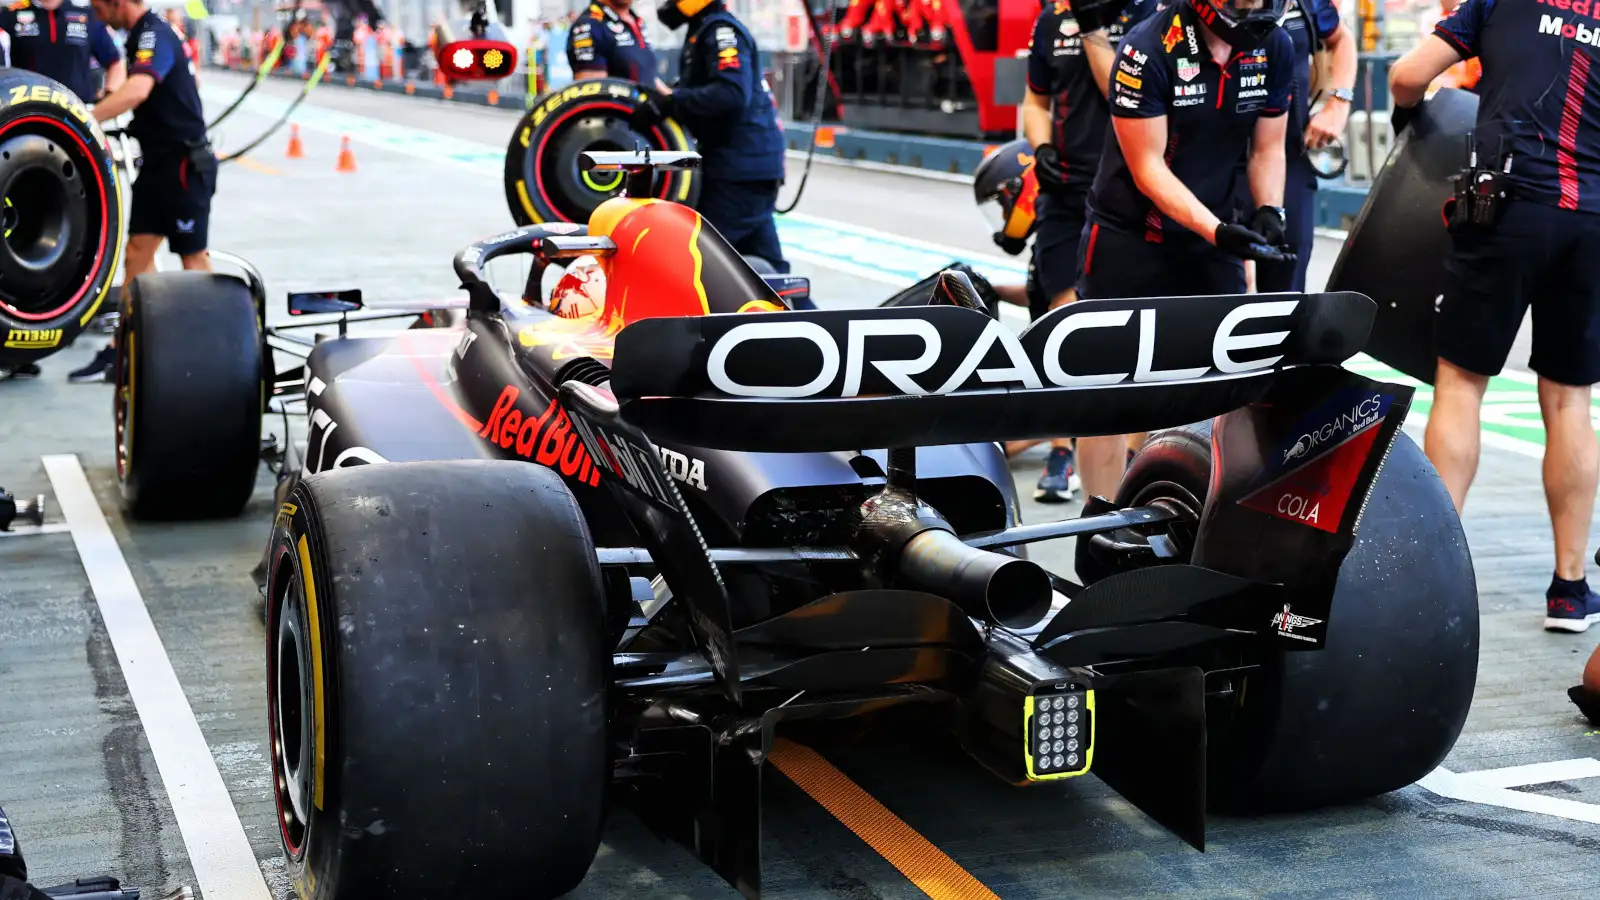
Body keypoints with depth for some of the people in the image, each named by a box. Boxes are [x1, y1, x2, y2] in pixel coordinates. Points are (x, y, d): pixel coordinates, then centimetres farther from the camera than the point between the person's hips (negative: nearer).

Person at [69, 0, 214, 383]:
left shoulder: (155, 35, -20)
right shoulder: (142, 35, 11)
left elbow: (137, 91, -39)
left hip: (184, 163, -10)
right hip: (158, 161, 10)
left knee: (192, 257, 0)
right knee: (137, 254, 8)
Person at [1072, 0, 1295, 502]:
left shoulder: (1275, 49, -4)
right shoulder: (1149, 49, -20)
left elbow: (1267, 147, 7)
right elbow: (1148, 168, -18)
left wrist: (1267, 210, -11)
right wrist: (1217, 230, -27)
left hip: (1209, 239, 5)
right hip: (1128, 239, -4)